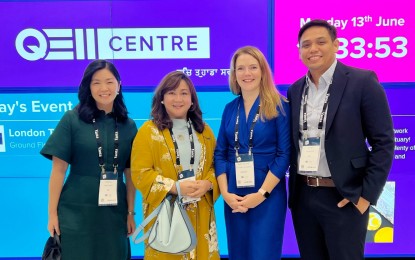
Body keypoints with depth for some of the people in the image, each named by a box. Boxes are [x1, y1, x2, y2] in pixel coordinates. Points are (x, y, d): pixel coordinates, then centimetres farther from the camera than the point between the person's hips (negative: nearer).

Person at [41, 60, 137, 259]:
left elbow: (130, 173, 5)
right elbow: (59, 169, -4)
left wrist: (130, 212, 3)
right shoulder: (72, 119, -4)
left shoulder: (128, 125, 3)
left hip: (115, 211, 3)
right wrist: (52, 213, -6)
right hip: (76, 210, -2)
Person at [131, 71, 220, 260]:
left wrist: (208, 184, -11)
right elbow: (140, 173, -8)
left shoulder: (204, 130, 11)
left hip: (200, 212, 4)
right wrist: (176, 187, -18)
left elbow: (216, 164, 10)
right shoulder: (148, 131, -3)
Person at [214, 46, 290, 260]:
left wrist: (262, 193, -14)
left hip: (268, 196, -4)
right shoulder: (230, 109, 7)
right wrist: (225, 193, -6)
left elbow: (284, 154, -9)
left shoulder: (279, 106, -4)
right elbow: (220, 153, 5)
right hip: (234, 198, 4)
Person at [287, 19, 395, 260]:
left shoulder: (362, 81, -7)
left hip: (343, 197, -4)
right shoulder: (295, 90, 7)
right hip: (302, 196, 5)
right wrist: (294, 187, 6)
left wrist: (367, 194, -11)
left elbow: (383, 142, -8)